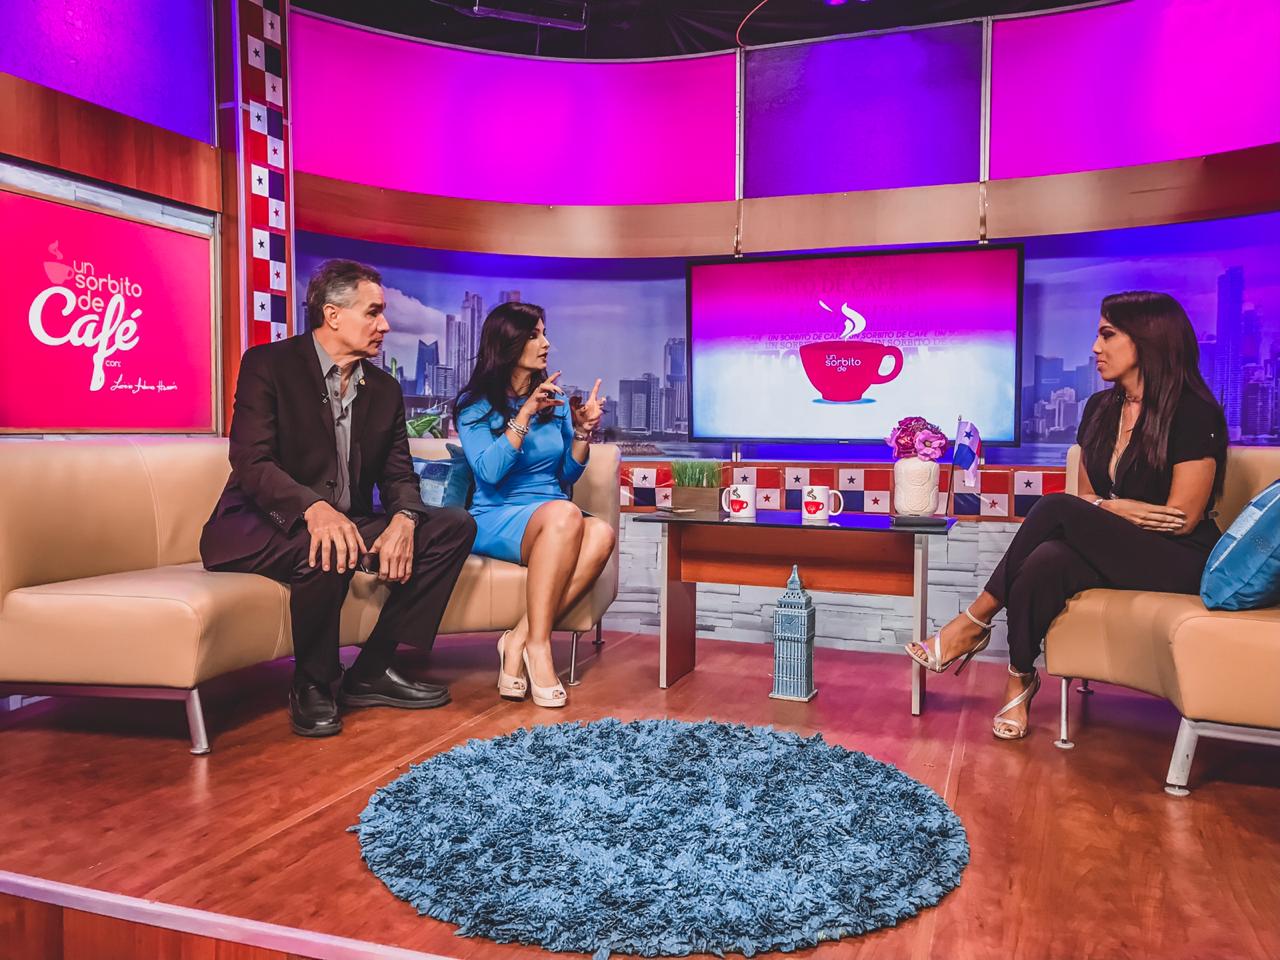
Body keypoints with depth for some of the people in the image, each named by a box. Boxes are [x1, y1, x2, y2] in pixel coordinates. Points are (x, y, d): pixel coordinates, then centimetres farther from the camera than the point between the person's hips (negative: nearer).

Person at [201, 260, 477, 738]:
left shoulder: (385, 389, 10)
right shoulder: (268, 364, -8)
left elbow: (399, 475, 5)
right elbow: (251, 462, -20)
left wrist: (403, 520, -20)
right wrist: (315, 509, -39)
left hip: (348, 522, 7)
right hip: (261, 527, -7)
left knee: (454, 525, -6)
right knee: (327, 549, -39)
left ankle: (371, 672, -5)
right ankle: (311, 685, -12)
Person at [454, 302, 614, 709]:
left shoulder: (556, 400, 16)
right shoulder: (475, 404, 3)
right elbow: (489, 472, -13)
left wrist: (583, 430, -1)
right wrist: (525, 415, -18)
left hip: (555, 522, 4)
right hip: (497, 520, -4)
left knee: (601, 533, -32)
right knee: (565, 513, -38)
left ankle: (519, 639, -28)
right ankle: (538, 644, -32)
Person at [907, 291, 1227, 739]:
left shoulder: (1195, 413, -9)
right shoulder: (1100, 408, 11)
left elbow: (1182, 518, -12)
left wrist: (1103, 508, -7)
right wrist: (1120, 510, -8)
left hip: (1178, 560, -5)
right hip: (1113, 551, 5)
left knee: (1056, 508, -30)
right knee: (1045, 561, -32)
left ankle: (974, 623, -19)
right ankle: (1020, 680, -19)